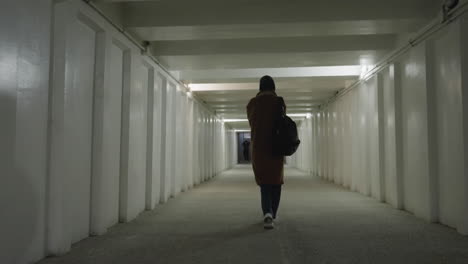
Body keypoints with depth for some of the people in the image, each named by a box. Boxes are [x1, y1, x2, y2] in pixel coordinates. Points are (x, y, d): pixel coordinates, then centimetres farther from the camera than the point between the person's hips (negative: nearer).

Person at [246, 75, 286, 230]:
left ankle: (267, 213, -15)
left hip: (258, 146, 1)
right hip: (276, 146, 0)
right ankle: (272, 214, 23)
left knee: (264, 181, 7)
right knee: (276, 180, 15)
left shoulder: (252, 103, 2)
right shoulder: (279, 102, -2)